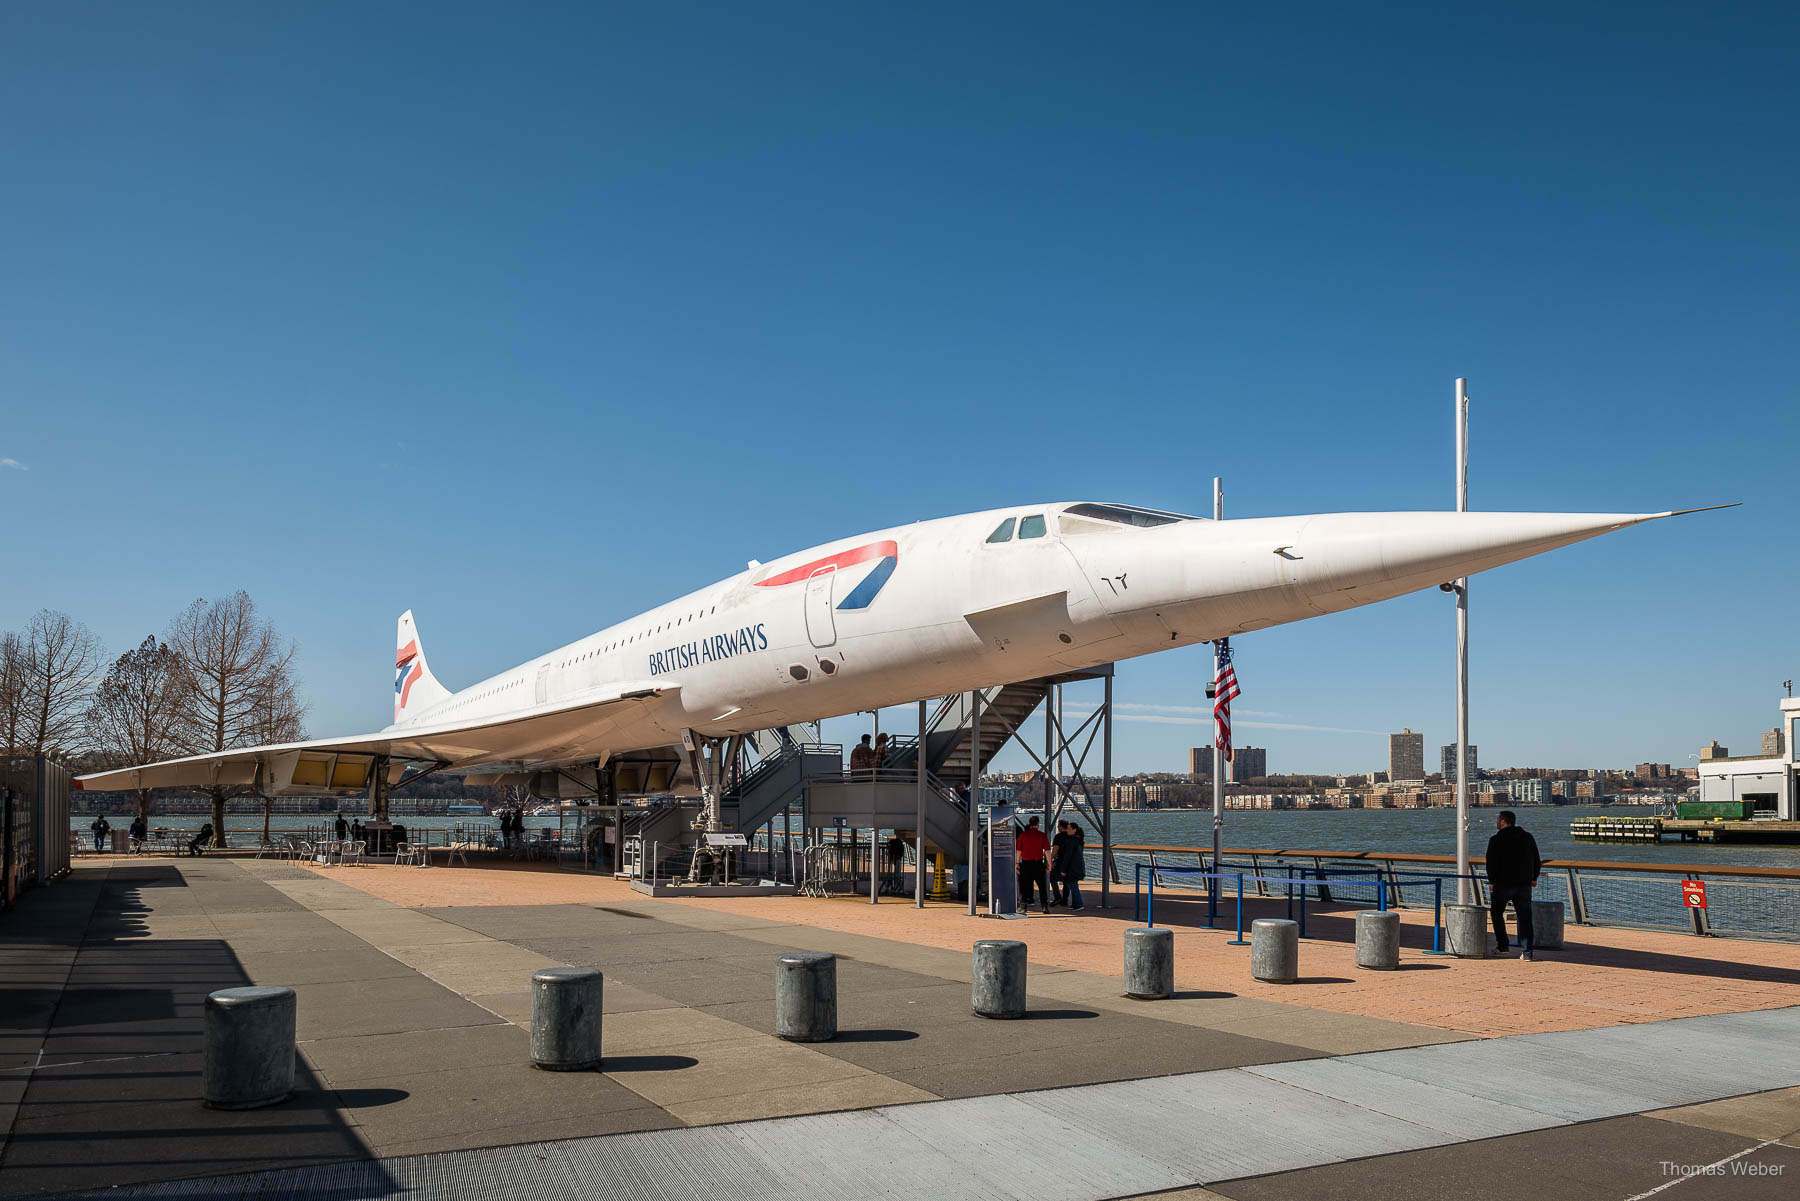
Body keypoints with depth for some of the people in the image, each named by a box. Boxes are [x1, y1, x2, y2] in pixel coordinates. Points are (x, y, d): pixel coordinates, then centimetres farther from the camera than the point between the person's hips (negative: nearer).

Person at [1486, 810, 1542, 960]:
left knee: (1497, 914, 14)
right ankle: (1526, 951, -4)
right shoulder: (1528, 838, 6)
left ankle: (1502, 946, 12)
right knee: (1525, 917, 3)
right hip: (1524, 884, 3)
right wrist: (1533, 877, 18)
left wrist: (1491, 881, -2)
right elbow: (1536, 860, 9)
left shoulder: (1496, 840, -7)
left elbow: (1491, 862, -11)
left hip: (1502, 884, -3)